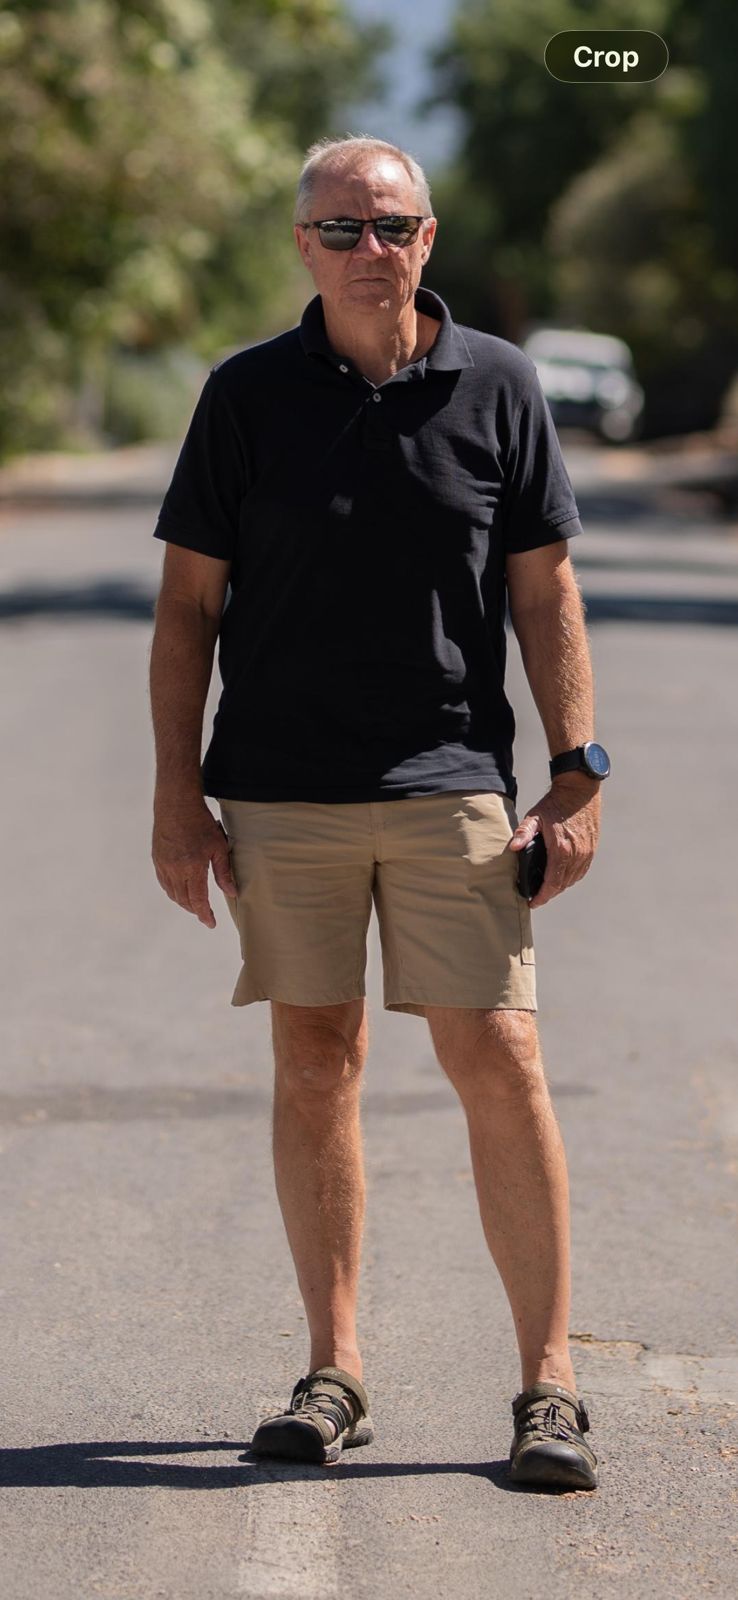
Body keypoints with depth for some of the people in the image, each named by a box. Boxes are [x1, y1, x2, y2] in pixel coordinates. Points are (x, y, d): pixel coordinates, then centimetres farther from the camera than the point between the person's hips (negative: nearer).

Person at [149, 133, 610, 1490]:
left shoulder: (496, 385, 3)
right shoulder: (247, 394, 3)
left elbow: (544, 592, 6)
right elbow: (187, 603, 6)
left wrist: (577, 777, -1)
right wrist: (178, 795, 0)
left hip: (450, 782, -1)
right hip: (280, 790, 1)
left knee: (498, 1061, -6)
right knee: (313, 1062, 5)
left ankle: (548, 1384, 0)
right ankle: (334, 1370, 14)